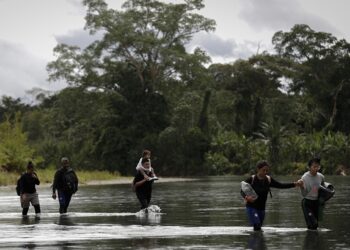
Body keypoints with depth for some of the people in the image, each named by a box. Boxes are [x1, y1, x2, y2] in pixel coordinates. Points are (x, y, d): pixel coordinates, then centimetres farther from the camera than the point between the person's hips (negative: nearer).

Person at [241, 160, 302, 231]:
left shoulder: (268, 180, 2)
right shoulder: (251, 179, -11)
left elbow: (281, 185, 4)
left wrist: (294, 184, -6)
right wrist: (246, 197, -30)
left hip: (261, 208, 5)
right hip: (251, 207, -5)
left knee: (259, 228, 9)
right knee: (257, 226, -21)